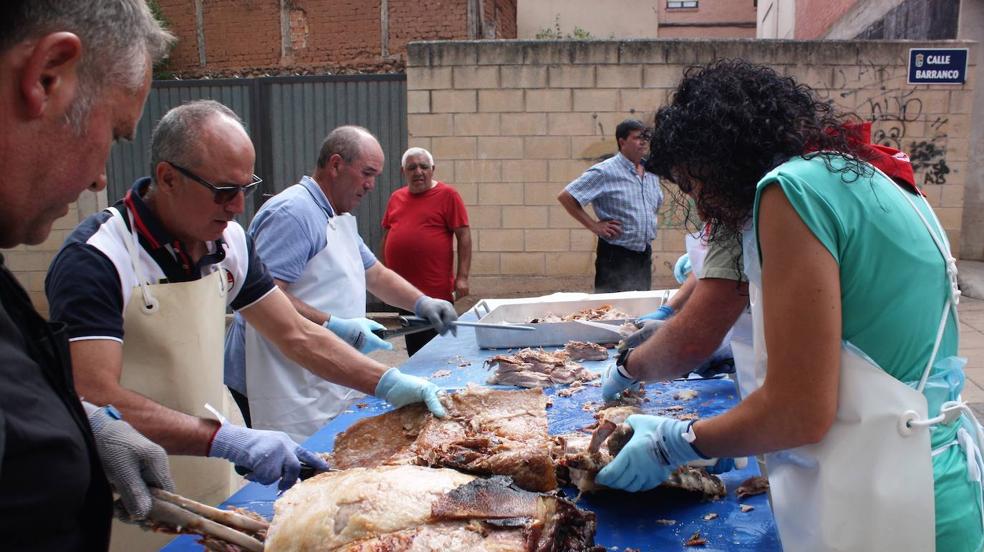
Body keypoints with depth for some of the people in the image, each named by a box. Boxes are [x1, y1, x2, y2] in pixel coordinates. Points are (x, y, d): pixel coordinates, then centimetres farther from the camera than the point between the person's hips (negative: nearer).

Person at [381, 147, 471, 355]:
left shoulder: (447, 195, -3)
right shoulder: (396, 198, 12)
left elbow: (464, 236, -7)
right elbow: (387, 236, 19)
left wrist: (462, 277, -13)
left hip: (436, 291, -5)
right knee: (413, 348, 15)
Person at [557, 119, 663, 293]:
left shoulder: (651, 173, 10)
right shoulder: (605, 172, -11)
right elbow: (566, 197, -15)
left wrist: (649, 226, 13)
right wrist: (594, 226, -14)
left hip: (645, 254, 7)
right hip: (616, 256, -7)